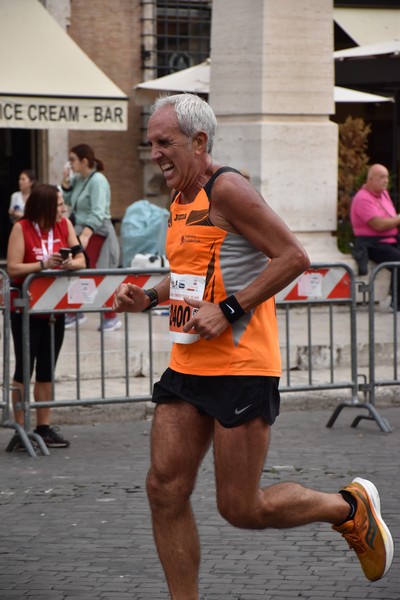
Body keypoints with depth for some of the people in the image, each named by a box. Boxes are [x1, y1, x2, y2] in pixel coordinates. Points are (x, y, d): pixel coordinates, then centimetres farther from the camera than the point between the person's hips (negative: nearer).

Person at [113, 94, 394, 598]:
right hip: (187, 367, 9)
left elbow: (293, 258, -17)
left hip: (241, 368, -9)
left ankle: (351, 507, 19)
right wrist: (148, 298, 11)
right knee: (165, 490, 0)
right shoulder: (180, 199, 14)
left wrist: (229, 311, -20)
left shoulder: (226, 189, -13)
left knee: (241, 508, -3)